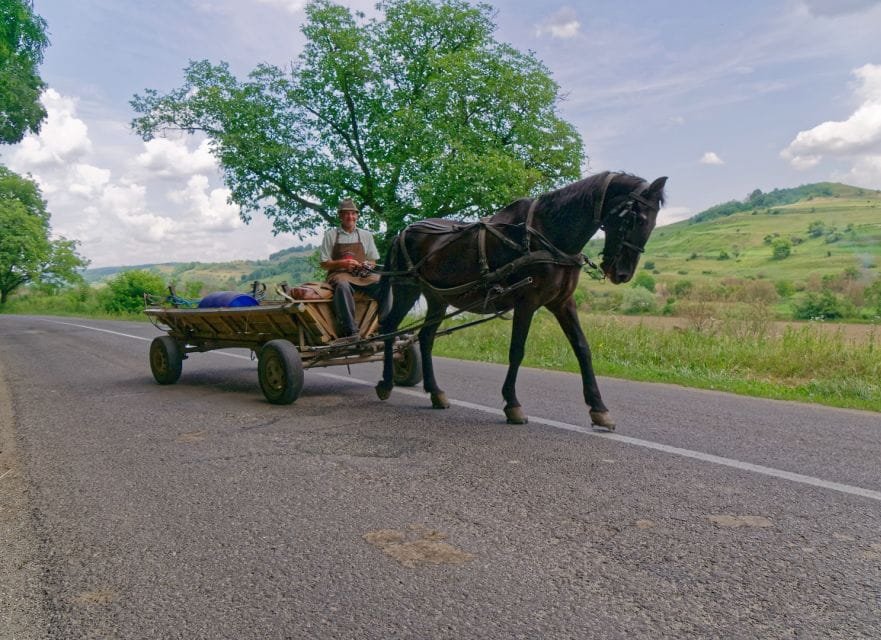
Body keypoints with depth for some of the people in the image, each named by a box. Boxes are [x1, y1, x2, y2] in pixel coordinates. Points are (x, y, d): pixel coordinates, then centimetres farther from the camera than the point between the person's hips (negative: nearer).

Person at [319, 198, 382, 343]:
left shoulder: (366, 235, 18)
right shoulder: (330, 235, 9)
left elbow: (373, 262, 20)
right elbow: (324, 264, 6)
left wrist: (366, 265, -5)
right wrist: (343, 263, -12)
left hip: (363, 274, 3)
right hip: (339, 274, -3)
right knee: (343, 286, -41)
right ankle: (351, 332, -47)